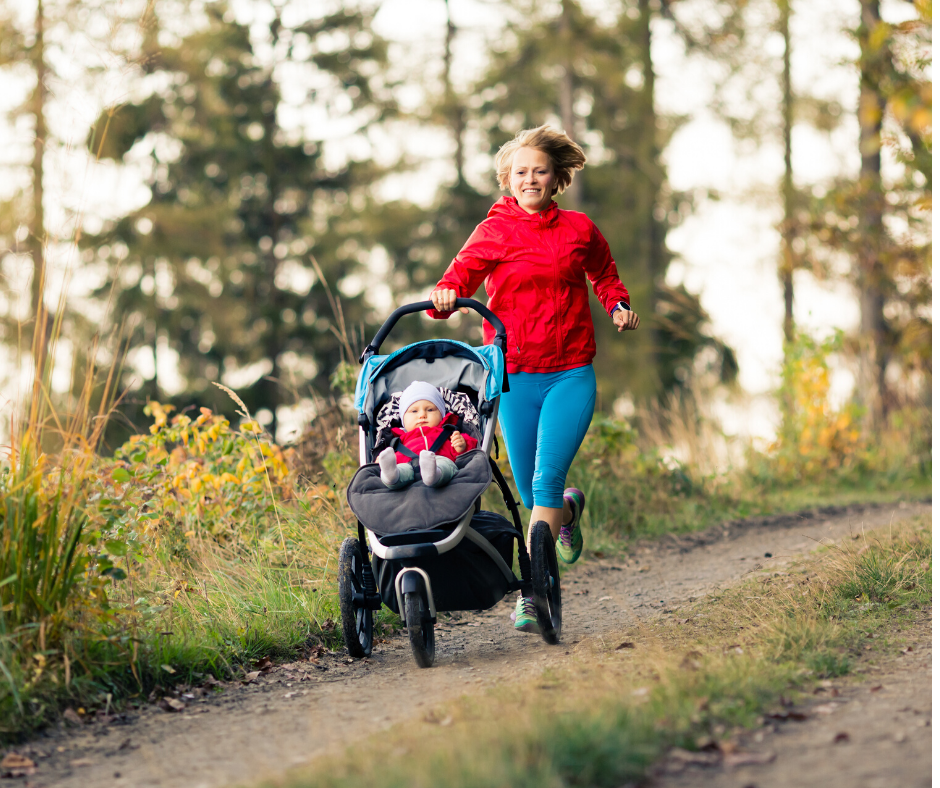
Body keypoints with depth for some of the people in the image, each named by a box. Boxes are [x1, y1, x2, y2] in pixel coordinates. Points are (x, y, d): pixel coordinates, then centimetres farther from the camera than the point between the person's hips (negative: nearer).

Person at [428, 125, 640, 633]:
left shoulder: (578, 229, 7)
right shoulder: (494, 231, 2)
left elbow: (604, 273, 26)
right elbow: (464, 269, -12)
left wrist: (618, 306, 8)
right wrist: (446, 293, -33)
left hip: (570, 373, -1)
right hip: (514, 375, 1)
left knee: (546, 480, -15)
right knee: (531, 493, 8)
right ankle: (569, 511, 44)